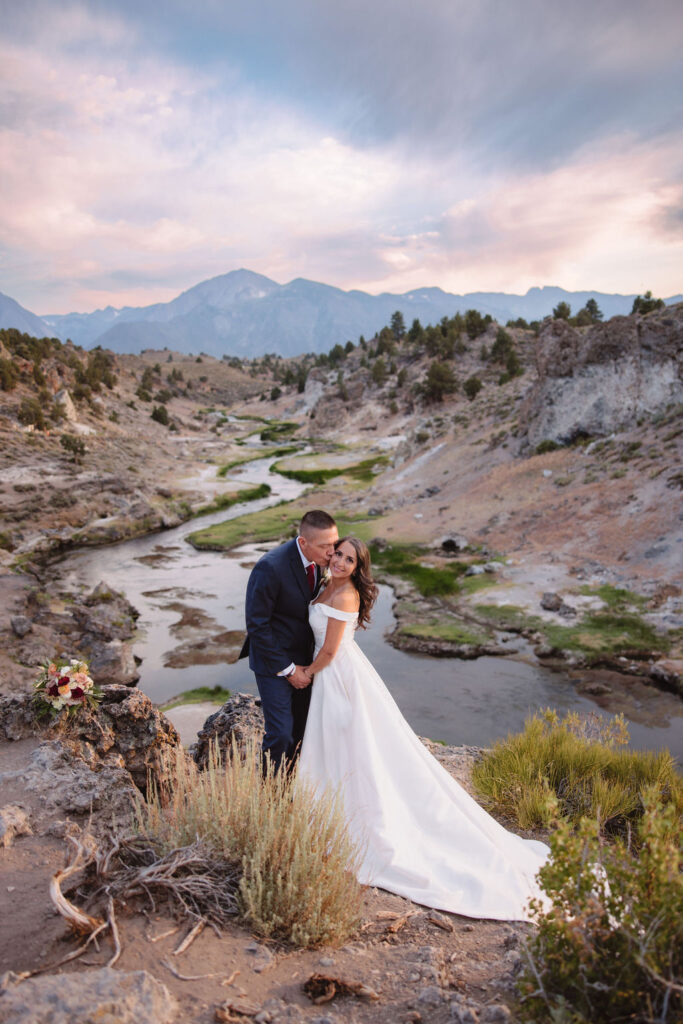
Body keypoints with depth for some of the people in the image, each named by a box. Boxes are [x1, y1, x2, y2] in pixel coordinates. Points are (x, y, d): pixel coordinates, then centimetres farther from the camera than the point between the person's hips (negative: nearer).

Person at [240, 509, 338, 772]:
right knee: (281, 733, -4)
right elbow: (257, 626, -20)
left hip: (303, 658, 7)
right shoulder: (270, 567, -28)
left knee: (302, 728, 14)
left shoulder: (320, 561, -6)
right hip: (274, 661, -6)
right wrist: (288, 670, -15)